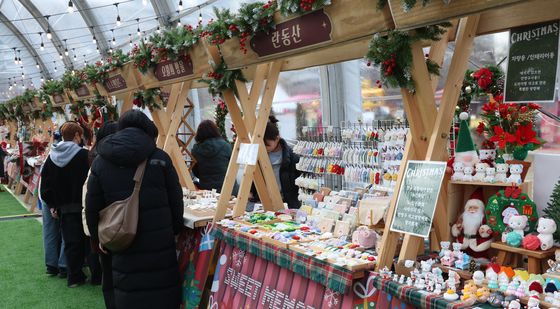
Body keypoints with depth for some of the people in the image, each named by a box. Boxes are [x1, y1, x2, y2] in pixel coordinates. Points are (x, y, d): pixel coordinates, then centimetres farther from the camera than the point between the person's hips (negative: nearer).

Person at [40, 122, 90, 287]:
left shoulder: (52, 157, 5)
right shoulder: (84, 155, -14)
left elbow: (45, 184, 7)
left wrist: (52, 205, 11)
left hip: (64, 208, 5)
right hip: (82, 205, -5)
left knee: (70, 241, 13)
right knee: (86, 240, 4)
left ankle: (74, 276, 21)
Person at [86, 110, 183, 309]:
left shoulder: (100, 163, 3)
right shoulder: (160, 158, -2)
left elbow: (92, 208, 6)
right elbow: (176, 202, 0)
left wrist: (99, 239, 20)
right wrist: (174, 231, 15)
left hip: (124, 250, 1)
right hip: (160, 247, -1)